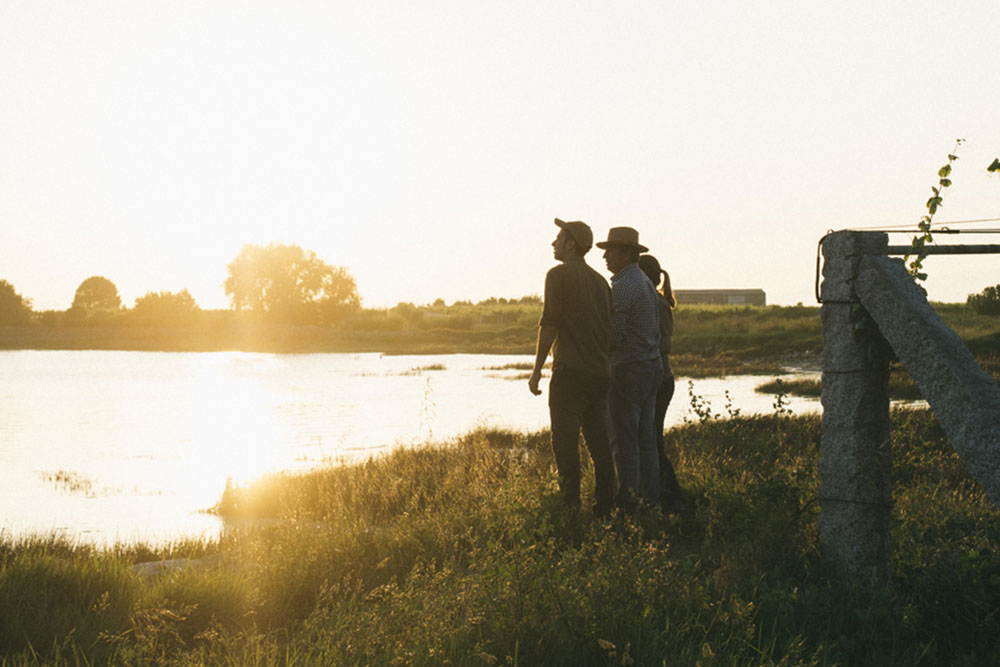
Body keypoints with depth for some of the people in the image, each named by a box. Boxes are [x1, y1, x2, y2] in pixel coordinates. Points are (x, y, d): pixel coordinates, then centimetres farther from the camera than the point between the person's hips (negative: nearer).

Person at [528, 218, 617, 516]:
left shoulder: (559, 274, -5)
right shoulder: (599, 280, 15)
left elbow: (549, 324, -11)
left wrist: (537, 369, -7)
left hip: (570, 371, -7)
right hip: (600, 372, 7)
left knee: (565, 440, -4)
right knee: (599, 440, 9)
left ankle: (570, 503, -7)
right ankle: (605, 505, 10)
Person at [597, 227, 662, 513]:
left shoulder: (622, 287, -16)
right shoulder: (646, 283, 14)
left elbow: (615, 336, -18)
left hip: (628, 369, -9)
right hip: (651, 365, 9)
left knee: (624, 439, -5)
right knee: (646, 437, 11)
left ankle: (628, 502, -3)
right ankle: (650, 498, 14)